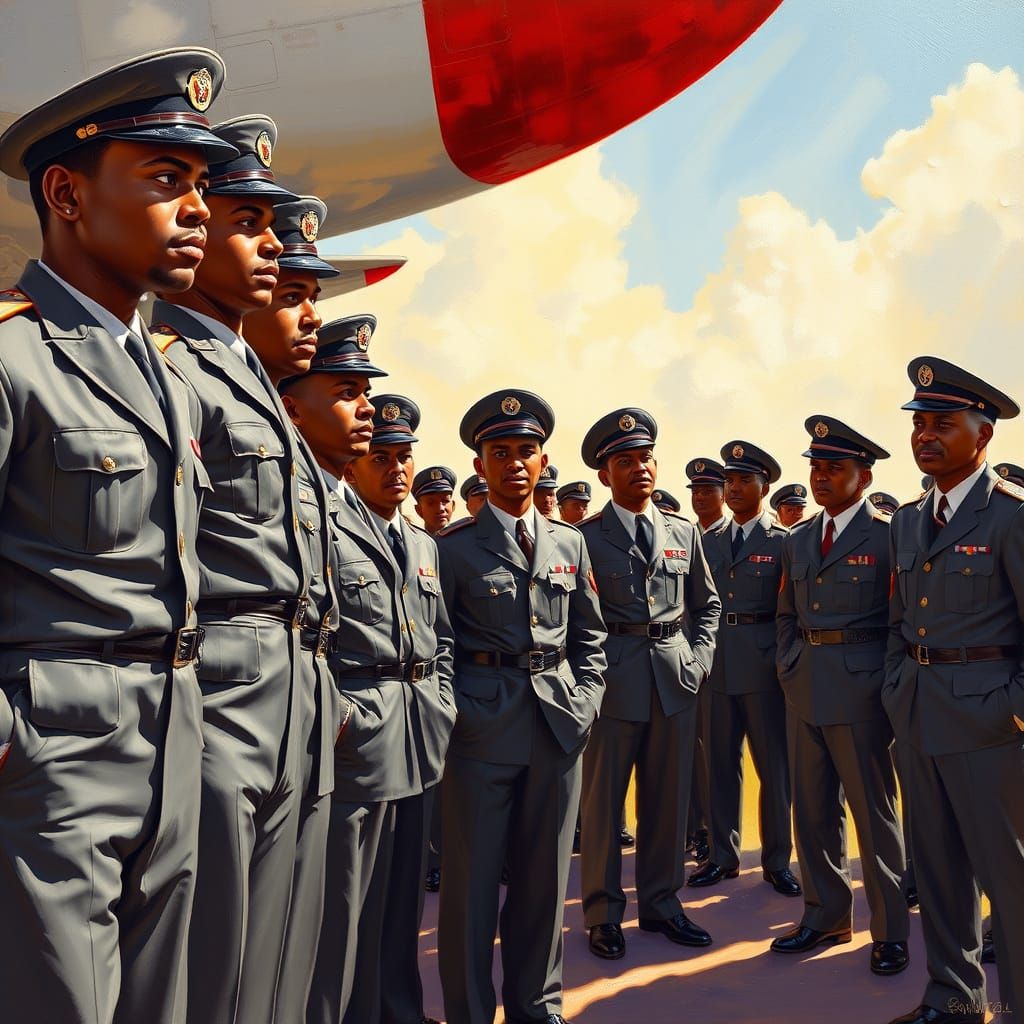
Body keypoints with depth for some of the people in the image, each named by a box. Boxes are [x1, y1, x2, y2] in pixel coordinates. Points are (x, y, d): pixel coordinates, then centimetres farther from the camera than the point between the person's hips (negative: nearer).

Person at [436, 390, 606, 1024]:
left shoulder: (570, 542, 11)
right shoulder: (453, 546, -1)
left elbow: (590, 635, 17)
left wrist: (585, 703, 6)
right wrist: (455, 712, -7)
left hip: (560, 726, 4)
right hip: (482, 729, -3)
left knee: (545, 875, 12)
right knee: (473, 878, 3)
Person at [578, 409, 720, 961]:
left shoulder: (684, 533, 11)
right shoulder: (584, 537, -2)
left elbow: (707, 604, 18)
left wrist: (697, 659, 6)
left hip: (675, 681, 4)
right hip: (612, 681, -4)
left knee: (668, 799, 11)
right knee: (602, 799, 3)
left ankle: (661, 904, 25)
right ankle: (603, 913, 16)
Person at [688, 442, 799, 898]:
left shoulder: (783, 543, 0)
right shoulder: (709, 542, 12)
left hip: (764, 666, -3)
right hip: (714, 662, 4)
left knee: (774, 766, 4)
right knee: (720, 764, 9)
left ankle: (777, 862, 15)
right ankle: (723, 856, 20)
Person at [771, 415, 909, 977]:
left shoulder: (887, 536, -7)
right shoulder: (797, 541, 13)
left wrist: (890, 683, -10)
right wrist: (788, 666, 9)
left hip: (861, 692, -6)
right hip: (803, 691, 6)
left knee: (874, 810, 3)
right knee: (811, 809, 12)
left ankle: (889, 930, 15)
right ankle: (826, 915, 25)